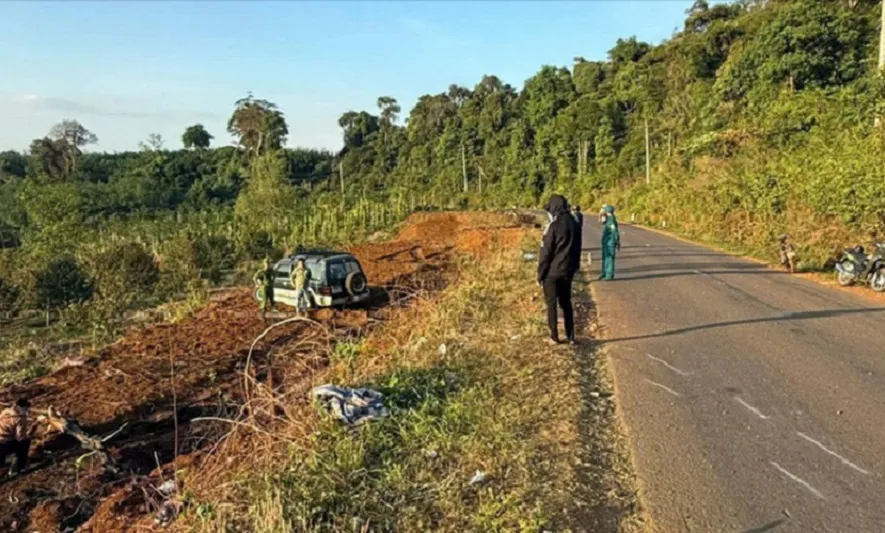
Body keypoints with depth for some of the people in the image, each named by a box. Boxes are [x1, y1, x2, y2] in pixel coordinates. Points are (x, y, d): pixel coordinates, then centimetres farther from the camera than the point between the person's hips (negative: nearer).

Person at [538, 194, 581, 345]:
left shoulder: (553, 226, -18)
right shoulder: (574, 224, 3)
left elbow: (545, 253, -15)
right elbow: (577, 249, 12)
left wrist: (540, 274, -7)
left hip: (552, 272, -6)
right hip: (567, 271, 6)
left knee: (551, 304, 5)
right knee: (566, 303, 15)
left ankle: (554, 337, 10)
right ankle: (570, 336, 17)